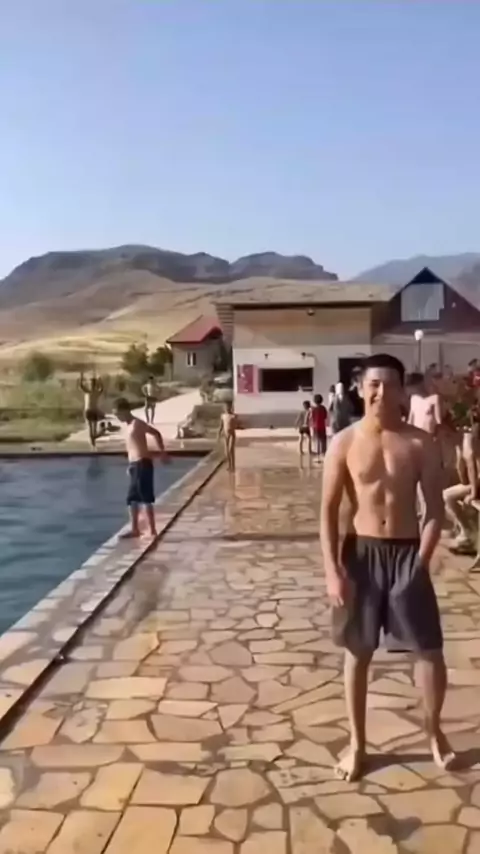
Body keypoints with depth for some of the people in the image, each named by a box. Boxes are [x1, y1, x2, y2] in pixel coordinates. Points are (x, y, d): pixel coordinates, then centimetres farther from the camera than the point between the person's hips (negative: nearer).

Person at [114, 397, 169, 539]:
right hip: (134, 465, 10)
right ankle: (135, 529, 20)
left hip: (142, 464, -10)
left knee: (146, 499, -6)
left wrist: (163, 453, -12)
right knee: (132, 499, 13)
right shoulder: (129, 426, 15)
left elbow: (156, 433, -12)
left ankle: (152, 530, -1)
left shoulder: (137, 424, -11)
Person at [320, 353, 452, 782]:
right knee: (358, 652, 10)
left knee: (430, 650, 7)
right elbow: (329, 510, -3)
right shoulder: (344, 443, -5)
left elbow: (436, 509, -1)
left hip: (408, 553, 1)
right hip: (362, 552, 0)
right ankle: (357, 743, 28)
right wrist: (332, 569, -9)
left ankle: (434, 732, 33)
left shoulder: (421, 443, -3)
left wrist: (422, 561, -11)